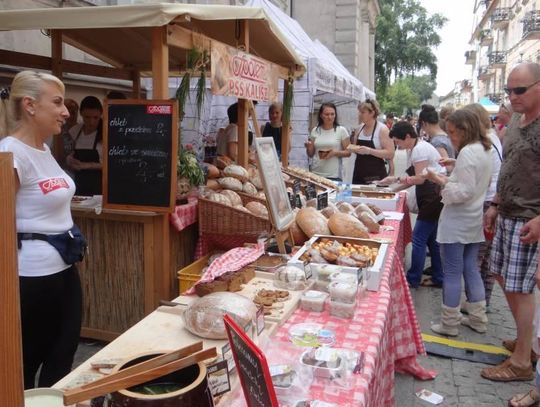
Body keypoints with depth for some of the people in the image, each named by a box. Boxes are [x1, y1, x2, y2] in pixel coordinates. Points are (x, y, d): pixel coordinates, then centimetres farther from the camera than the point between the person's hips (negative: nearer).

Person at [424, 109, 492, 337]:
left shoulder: (467, 152, -19)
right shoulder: (484, 149, 10)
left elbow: (465, 191, -22)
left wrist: (441, 180, -19)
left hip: (457, 221, -9)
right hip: (474, 220, 9)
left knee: (452, 273, 1)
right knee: (470, 269, 18)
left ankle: (449, 323, 12)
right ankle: (478, 318, 27)